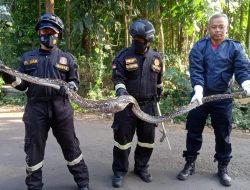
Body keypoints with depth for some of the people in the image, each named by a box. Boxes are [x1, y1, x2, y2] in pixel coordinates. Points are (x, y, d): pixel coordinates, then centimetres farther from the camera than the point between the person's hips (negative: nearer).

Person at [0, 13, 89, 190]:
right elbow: (22, 84, 12)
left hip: (61, 108, -1)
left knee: (70, 146, 6)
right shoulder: (27, 57, 13)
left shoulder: (67, 58, 9)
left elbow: (75, 81, 9)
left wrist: (69, 87, -13)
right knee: (33, 149, 8)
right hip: (35, 108, 1)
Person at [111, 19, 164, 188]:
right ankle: (119, 171, 19)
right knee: (123, 137, 2)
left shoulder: (157, 57, 4)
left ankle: (142, 167, 32)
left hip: (148, 104, 3)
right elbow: (117, 77, -7)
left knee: (147, 138, 11)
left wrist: (158, 94, 28)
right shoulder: (124, 55, -7)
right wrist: (120, 89, -26)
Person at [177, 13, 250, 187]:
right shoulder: (199, 46, -3)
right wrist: (198, 90, -27)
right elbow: (195, 70, -12)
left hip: (223, 98, 0)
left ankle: (223, 167, 27)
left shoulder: (235, 47, 0)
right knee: (194, 131, 8)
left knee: (223, 134, 10)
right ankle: (190, 164, 24)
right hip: (200, 96, 0)